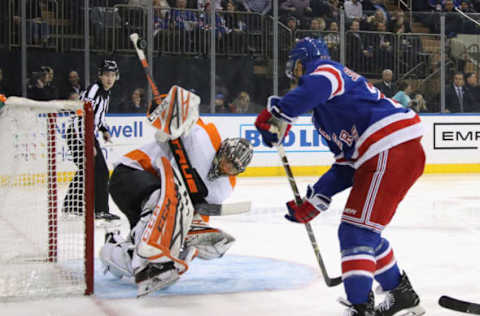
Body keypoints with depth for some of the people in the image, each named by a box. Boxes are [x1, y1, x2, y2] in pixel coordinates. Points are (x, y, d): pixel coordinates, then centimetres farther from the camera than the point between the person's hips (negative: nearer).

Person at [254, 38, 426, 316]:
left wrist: (278, 116, -27)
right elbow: (347, 165, 24)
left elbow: (319, 85, -26)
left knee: (357, 232, -11)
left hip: (392, 151, -10)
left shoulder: (325, 68, 3)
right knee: (365, 232, 20)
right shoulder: (324, 113, 30)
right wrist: (314, 201, 19)